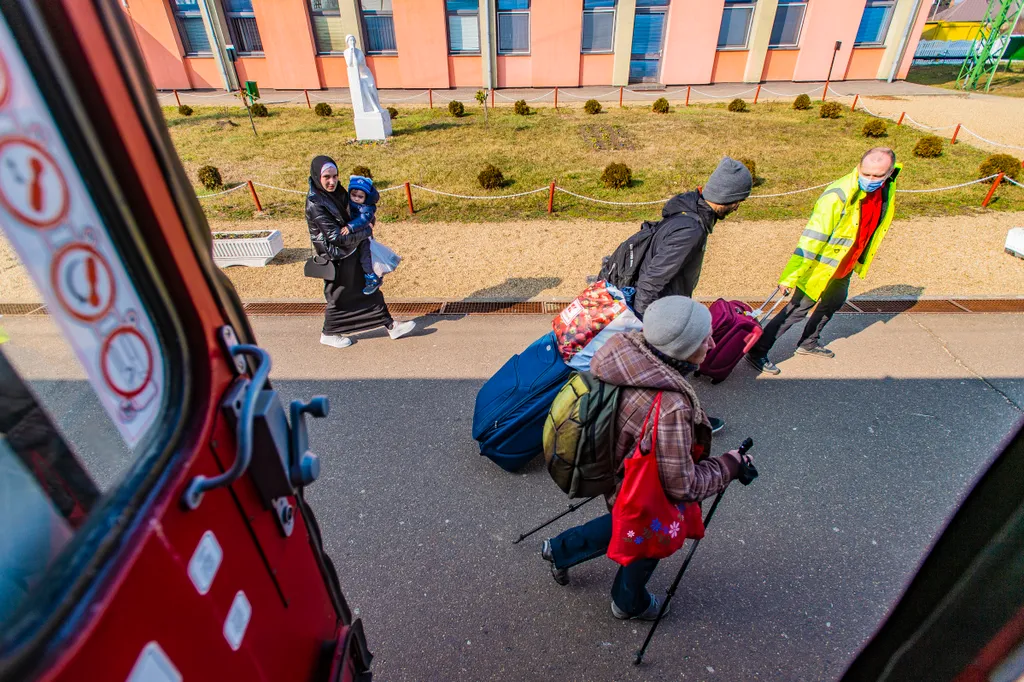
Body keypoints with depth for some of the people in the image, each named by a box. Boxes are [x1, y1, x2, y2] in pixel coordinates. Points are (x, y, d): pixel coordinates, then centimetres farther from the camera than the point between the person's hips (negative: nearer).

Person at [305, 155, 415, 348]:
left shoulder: (337, 192, -1)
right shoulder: (315, 204, -24)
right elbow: (336, 237, -26)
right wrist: (364, 234, -15)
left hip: (351, 253, 8)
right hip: (337, 259, -8)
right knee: (339, 296, 9)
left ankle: (391, 326, 22)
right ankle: (328, 334, 31)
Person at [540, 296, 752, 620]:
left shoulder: (628, 346, -21)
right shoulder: (670, 408, -42)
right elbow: (682, 486, -28)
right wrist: (729, 465, -12)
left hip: (608, 468, 6)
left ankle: (561, 549, 50)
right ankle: (629, 603, 59)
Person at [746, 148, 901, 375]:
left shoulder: (887, 191, -6)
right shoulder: (837, 196, -30)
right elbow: (812, 238, -33)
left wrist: (860, 261, 19)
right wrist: (791, 276, -36)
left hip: (844, 265, 8)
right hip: (822, 263, -8)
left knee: (834, 303, 22)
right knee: (800, 307, -8)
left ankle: (808, 343, 43)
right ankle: (757, 351, -2)